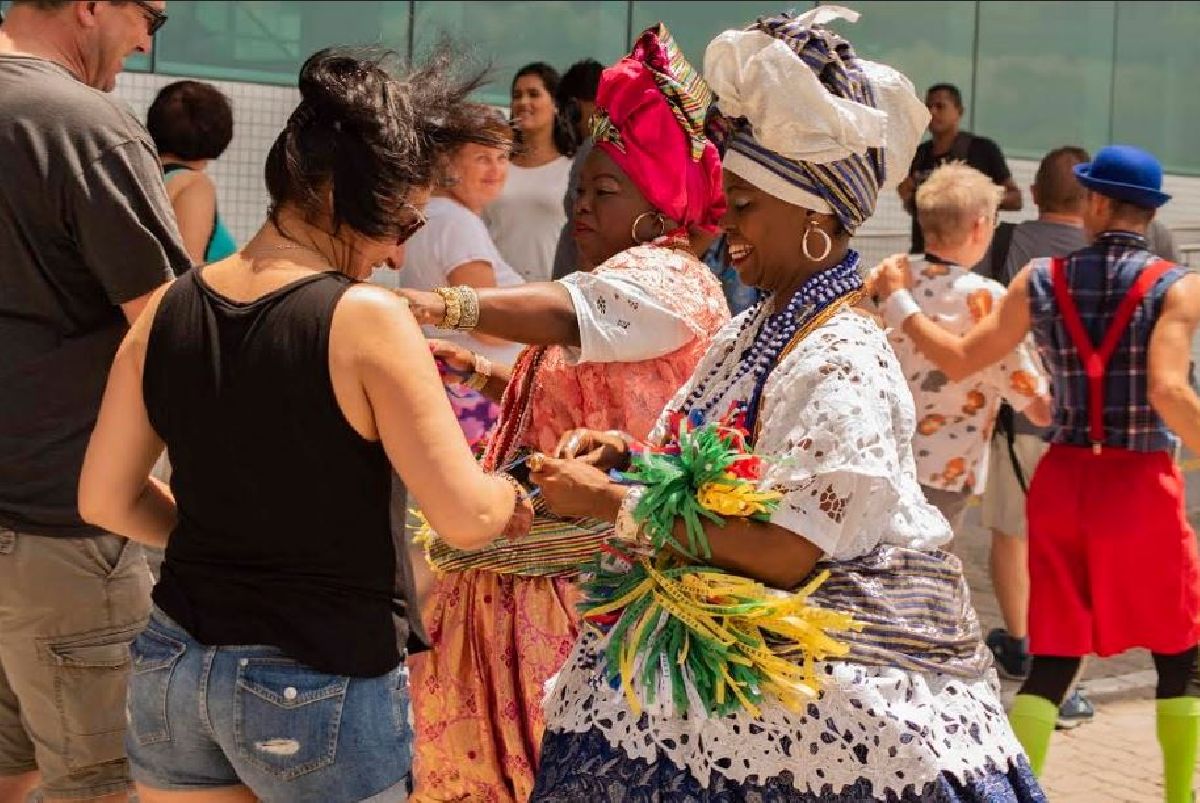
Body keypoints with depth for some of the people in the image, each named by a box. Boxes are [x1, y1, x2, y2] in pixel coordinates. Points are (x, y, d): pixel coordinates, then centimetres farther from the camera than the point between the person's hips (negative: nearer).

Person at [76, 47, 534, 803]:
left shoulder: (167, 310, -1)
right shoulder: (365, 318, -17)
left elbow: (106, 500, 7)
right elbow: (466, 517, -16)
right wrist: (512, 495, 4)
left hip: (173, 662, 5)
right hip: (322, 684, -5)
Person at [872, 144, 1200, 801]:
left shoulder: (1041, 280, 0)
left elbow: (960, 359, 2)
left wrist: (898, 301, 14)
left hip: (1063, 481, 3)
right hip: (1141, 485, -3)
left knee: (1054, 660, 10)